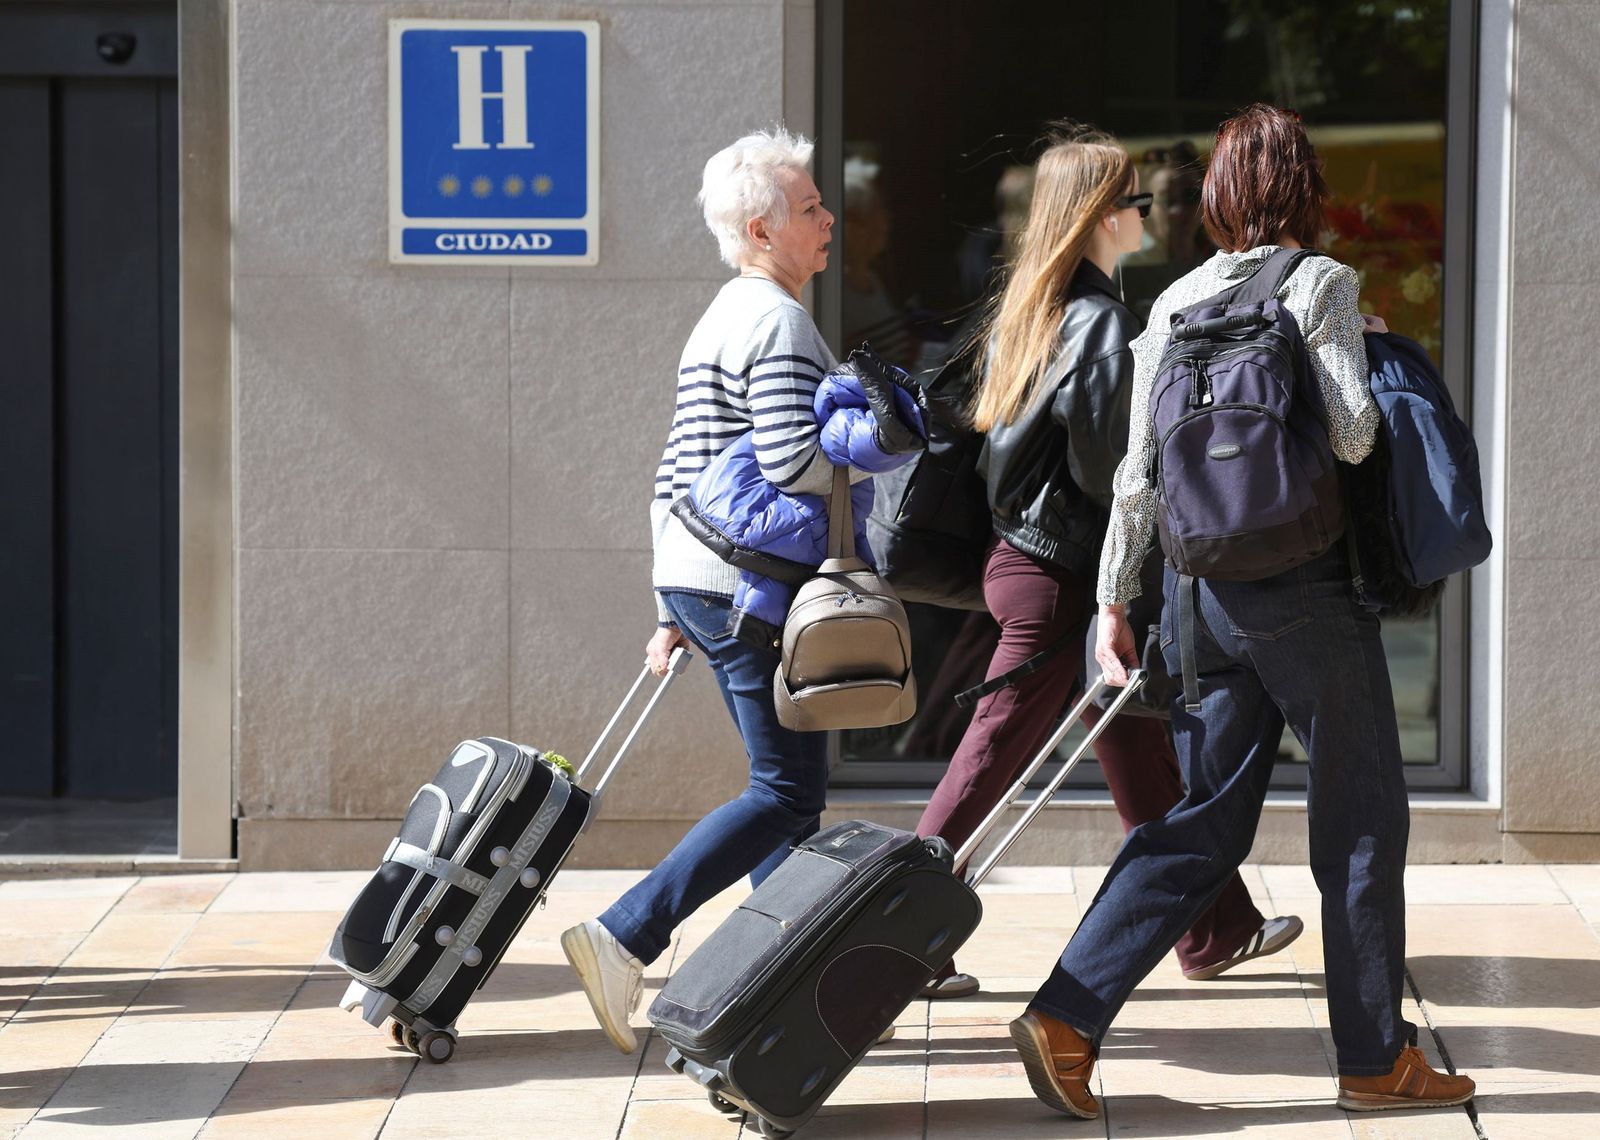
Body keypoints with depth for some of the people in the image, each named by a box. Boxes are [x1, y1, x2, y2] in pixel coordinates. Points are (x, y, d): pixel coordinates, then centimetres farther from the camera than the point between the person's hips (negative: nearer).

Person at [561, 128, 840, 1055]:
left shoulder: (718, 323, 19)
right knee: (788, 794, -7)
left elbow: (675, 478, 19)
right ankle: (623, 939, -12)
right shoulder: (779, 320, -12)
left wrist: (674, 614, 21)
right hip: (751, 585, -10)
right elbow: (792, 461, -25)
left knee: (789, 785, 15)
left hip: (695, 582, 10)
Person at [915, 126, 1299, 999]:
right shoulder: (1102, 321, -17)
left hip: (1022, 550, 9)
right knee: (995, 757, -3)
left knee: (1137, 750, 15)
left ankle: (1216, 930, 23)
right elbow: (1102, 463, -19)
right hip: (1063, 573, -9)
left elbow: (1002, 437, 13)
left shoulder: (1026, 306, 10)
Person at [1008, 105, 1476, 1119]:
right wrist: (1374, 356, 2)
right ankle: (1376, 1056, 13)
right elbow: (1351, 436, -17)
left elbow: (1139, 473, 7)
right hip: (1309, 587, -5)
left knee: (1203, 824, 10)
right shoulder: (1323, 285, -7)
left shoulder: (1177, 303, 8)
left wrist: (1114, 598, 11)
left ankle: (1066, 1017, 0)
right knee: (1362, 822, 7)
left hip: (1203, 584, 5)